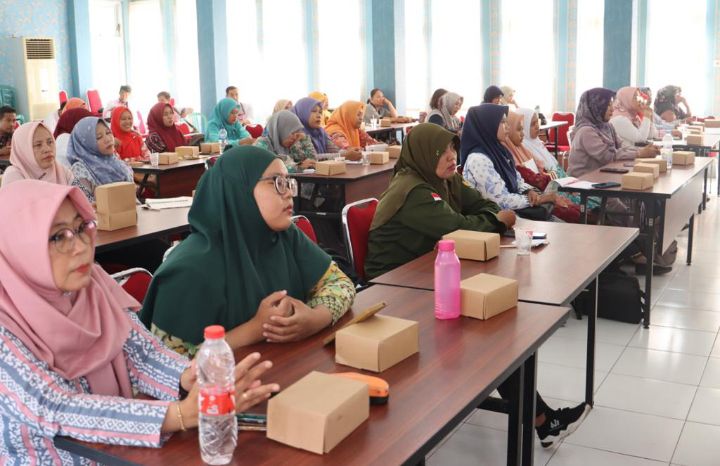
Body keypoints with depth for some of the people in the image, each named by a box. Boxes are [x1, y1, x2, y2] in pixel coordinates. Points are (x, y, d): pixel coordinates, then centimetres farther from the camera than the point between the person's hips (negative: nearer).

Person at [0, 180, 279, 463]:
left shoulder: (92, 283, -4)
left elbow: (140, 352, -9)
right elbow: (57, 410, -26)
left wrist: (190, 379, -31)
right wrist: (183, 414, -36)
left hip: (116, 449, 4)